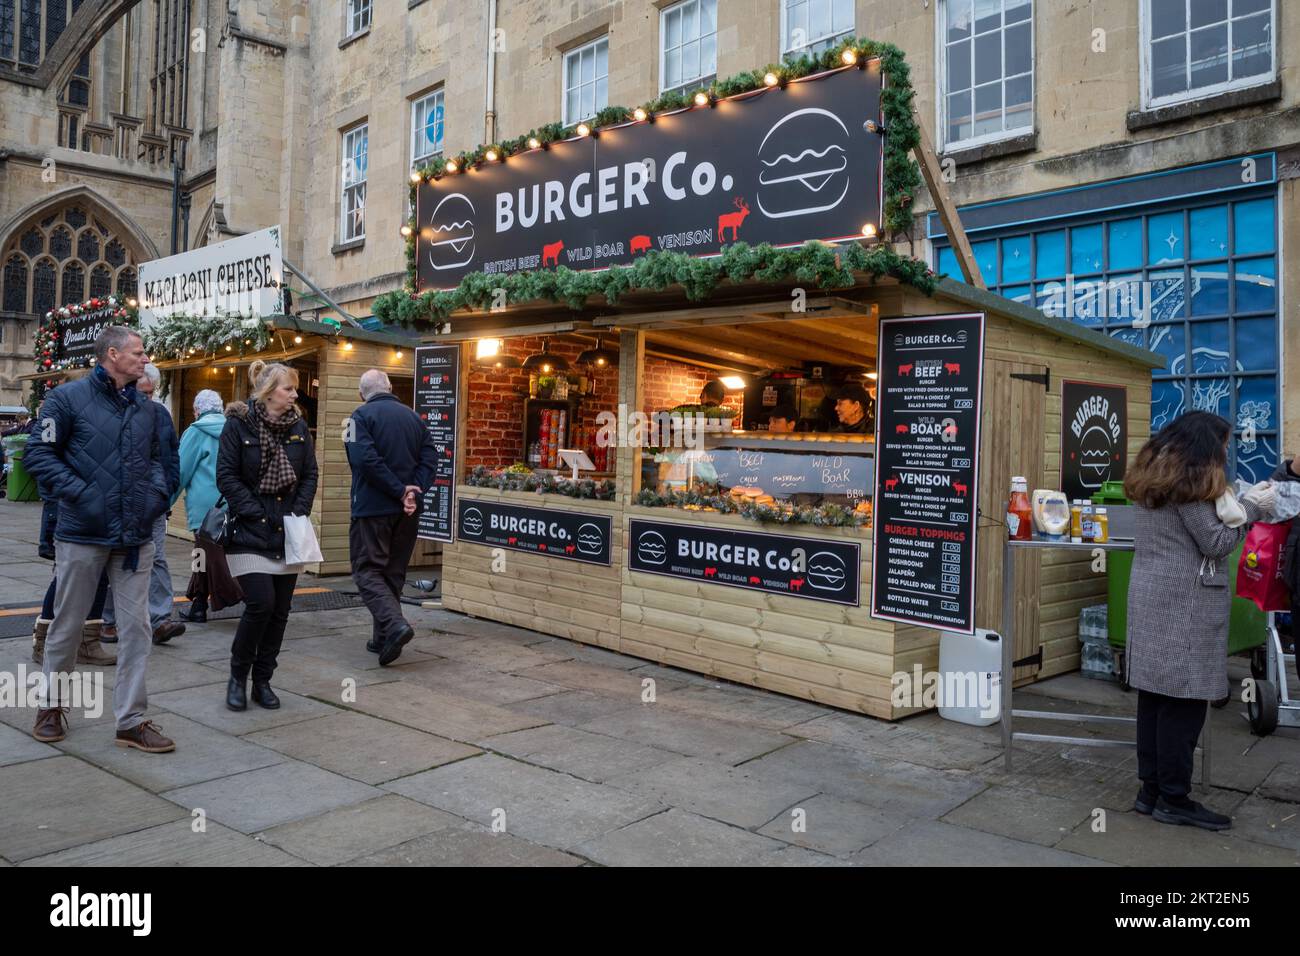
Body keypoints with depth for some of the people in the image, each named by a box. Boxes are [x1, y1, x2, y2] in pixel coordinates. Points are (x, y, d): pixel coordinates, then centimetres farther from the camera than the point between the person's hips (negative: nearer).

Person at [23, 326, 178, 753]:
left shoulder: (144, 407, 12)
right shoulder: (68, 397, -4)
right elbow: (39, 453, -6)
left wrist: (158, 492, 4)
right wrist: (78, 494, -16)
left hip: (136, 537, 4)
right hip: (83, 534, -4)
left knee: (136, 628, 3)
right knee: (68, 624, 10)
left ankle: (131, 721, 11)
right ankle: (51, 705, 32)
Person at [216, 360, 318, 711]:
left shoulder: (298, 426, 7)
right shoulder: (239, 423, -5)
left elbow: (310, 475, 9)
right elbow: (226, 475, -8)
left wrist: (298, 513, -4)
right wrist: (255, 512, -13)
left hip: (287, 534, 5)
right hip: (250, 533, -5)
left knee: (280, 610, 6)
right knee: (261, 603, -12)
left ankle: (262, 680, 20)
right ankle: (238, 675, 11)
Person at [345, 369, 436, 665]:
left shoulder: (362, 416, -5)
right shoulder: (413, 417, 11)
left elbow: (366, 459, -19)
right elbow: (429, 457, 0)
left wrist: (400, 492, -17)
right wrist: (413, 491, -9)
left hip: (372, 508, -5)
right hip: (407, 511, 5)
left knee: (367, 570, 1)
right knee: (394, 572, 14)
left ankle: (394, 624, -19)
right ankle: (383, 638, 19)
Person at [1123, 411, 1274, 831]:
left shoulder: (1151, 475, 15)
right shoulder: (1190, 479, -11)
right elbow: (1216, 543, -9)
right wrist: (1251, 507, 3)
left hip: (1151, 600, 9)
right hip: (1184, 604, -9)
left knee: (1155, 695, 10)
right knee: (1184, 700, -2)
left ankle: (1150, 790, 16)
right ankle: (1174, 799, 5)